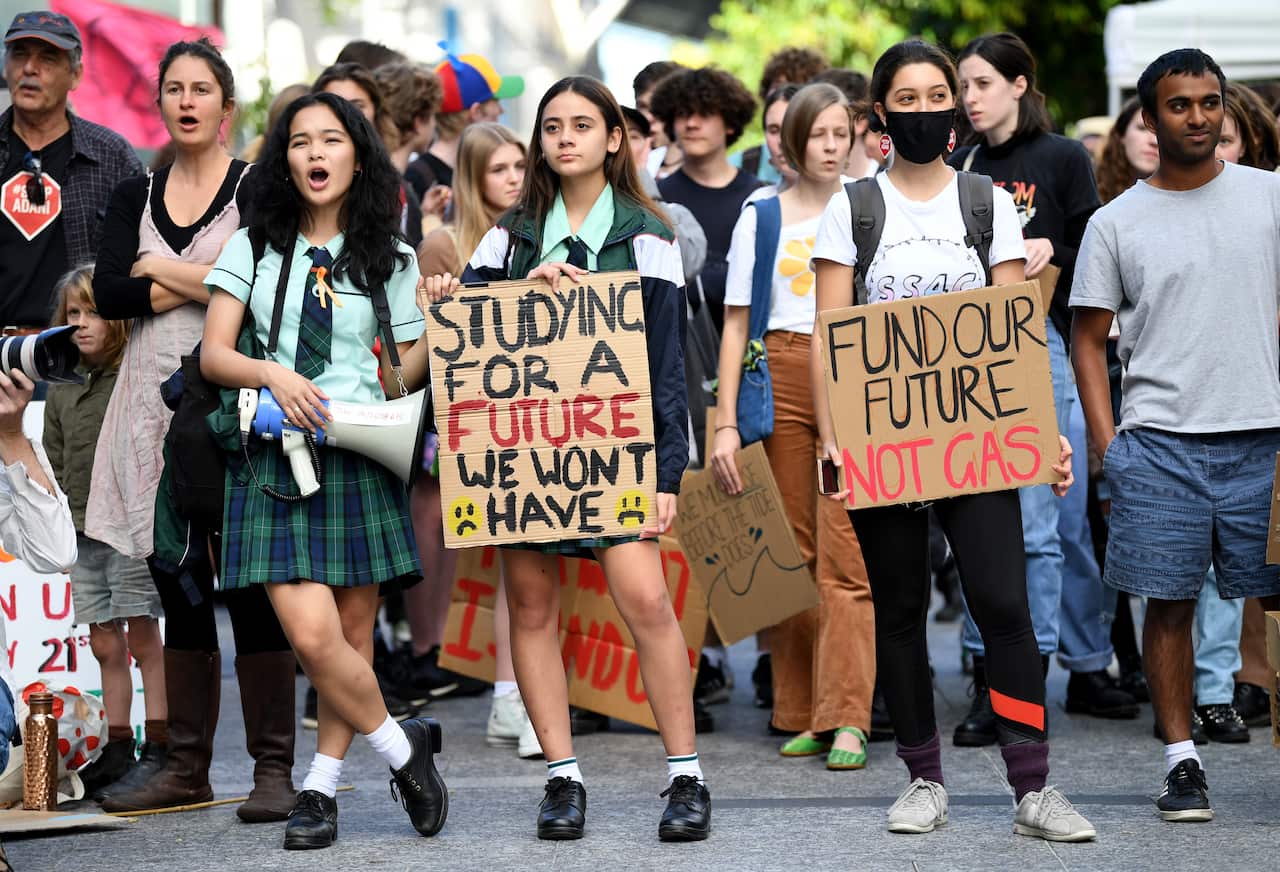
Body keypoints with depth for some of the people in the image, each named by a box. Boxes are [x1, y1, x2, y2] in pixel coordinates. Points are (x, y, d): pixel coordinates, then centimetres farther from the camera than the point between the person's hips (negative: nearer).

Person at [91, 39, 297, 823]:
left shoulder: (256, 189, 1)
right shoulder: (136, 197, 14)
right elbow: (109, 293, -1)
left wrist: (164, 269, -6)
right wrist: (204, 282, -8)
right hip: (157, 403, 4)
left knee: (250, 587, -7)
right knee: (178, 589, 8)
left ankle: (274, 767, -2)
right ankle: (185, 767, 13)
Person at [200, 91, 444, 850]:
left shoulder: (389, 258, 11)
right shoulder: (255, 247, 9)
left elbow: (401, 376, 11)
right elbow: (213, 354, 5)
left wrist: (437, 331, -9)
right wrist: (272, 374, -14)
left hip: (360, 454, 1)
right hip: (277, 457, -1)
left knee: (354, 638, 0)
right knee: (312, 635, -14)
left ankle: (321, 789, 14)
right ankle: (402, 749, 7)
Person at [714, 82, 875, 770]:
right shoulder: (761, 217, 10)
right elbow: (736, 325, 8)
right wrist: (726, 423, 0)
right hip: (780, 382, 2)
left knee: (845, 554, -10)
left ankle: (847, 720, -11)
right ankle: (802, 716, 11)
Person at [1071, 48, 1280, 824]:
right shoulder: (1117, 223, 6)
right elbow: (1089, 337, 9)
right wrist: (1106, 441, 0)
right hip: (1159, 440, 0)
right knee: (1170, 603, 1)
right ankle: (1182, 761, 9)